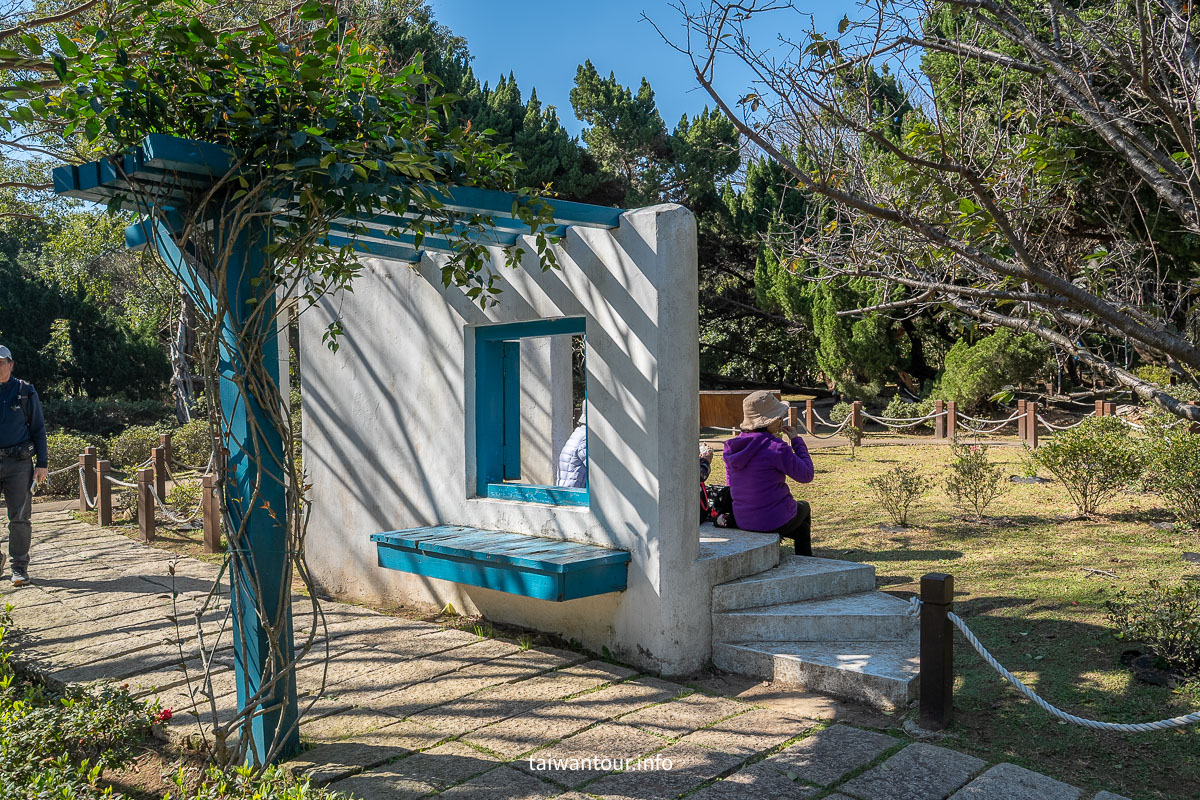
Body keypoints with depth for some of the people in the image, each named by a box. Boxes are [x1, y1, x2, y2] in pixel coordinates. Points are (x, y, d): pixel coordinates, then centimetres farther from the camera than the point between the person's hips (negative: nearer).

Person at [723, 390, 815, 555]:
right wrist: (797, 441, -4)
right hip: (775, 519, -6)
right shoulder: (775, 448, -23)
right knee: (803, 508, 31)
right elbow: (806, 475, -12)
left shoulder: (733, 447, -2)